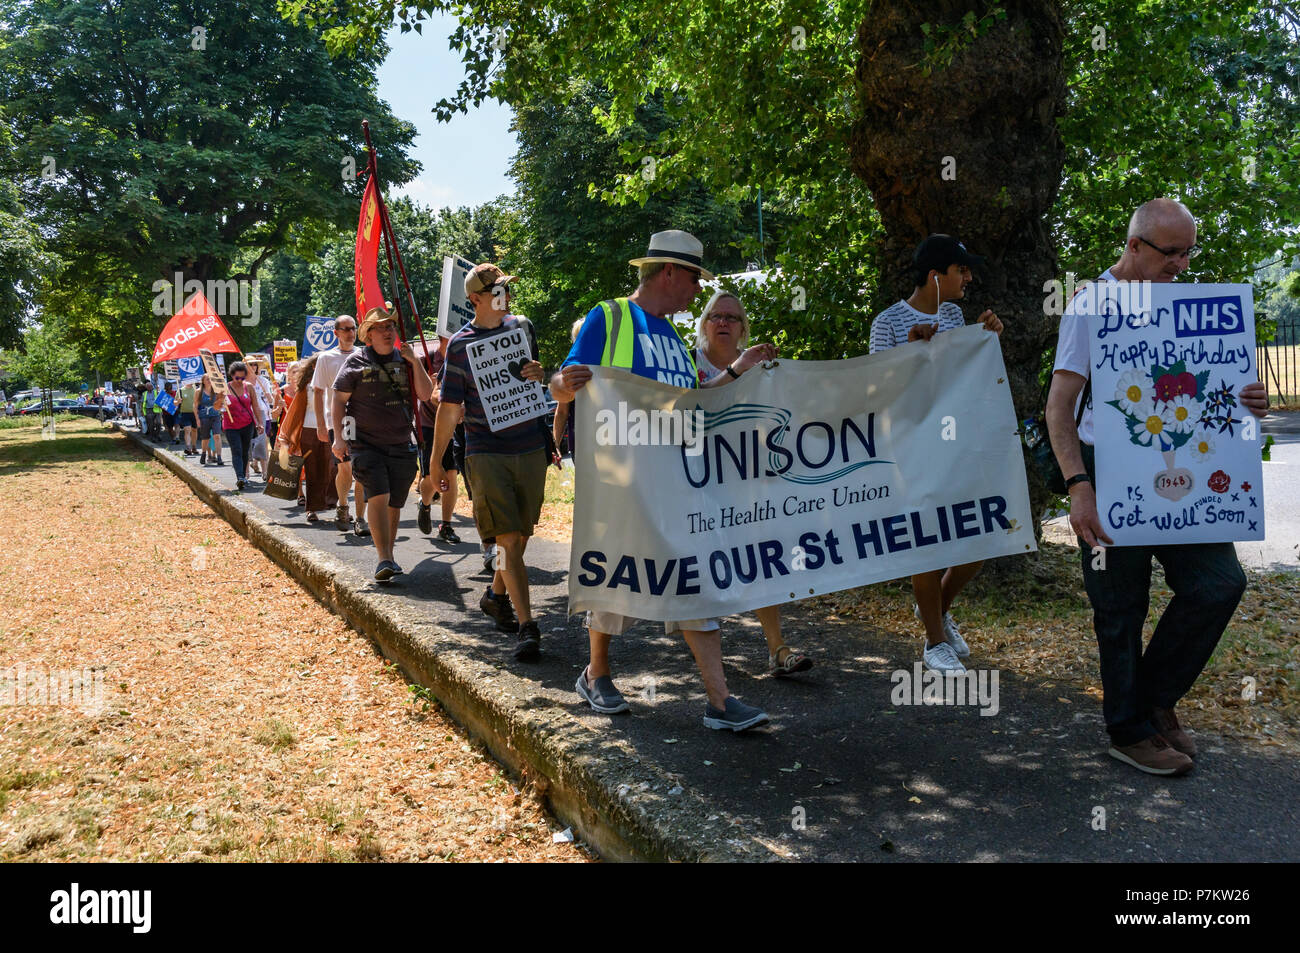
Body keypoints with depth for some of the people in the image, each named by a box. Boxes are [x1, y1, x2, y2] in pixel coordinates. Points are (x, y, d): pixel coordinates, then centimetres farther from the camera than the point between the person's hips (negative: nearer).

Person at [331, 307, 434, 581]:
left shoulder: (405, 359, 10)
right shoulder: (356, 361, 1)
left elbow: (425, 394, 3)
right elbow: (339, 399, 2)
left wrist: (415, 361, -7)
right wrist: (339, 436, -5)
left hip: (402, 445, 4)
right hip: (366, 444, -4)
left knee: (394, 504, 9)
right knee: (378, 497, -18)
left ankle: (388, 556, 23)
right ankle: (384, 560, -19)